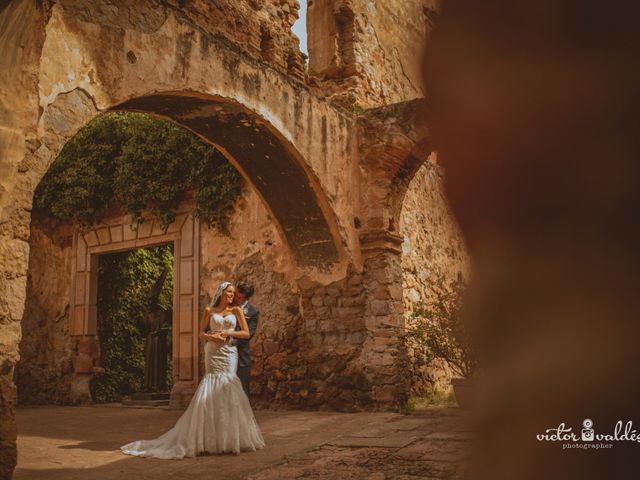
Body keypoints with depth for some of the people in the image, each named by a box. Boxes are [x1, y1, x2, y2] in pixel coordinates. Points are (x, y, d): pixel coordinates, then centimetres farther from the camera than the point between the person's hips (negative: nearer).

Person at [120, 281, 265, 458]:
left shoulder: (236, 310, 8)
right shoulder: (209, 311, 9)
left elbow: (246, 333, 3)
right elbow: (201, 333, 9)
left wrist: (228, 333, -8)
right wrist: (211, 337, -11)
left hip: (229, 353, 0)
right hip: (213, 353, 0)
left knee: (227, 388, -8)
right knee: (210, 389, -5)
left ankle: (229, 435, 0)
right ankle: (211, 434, 1)